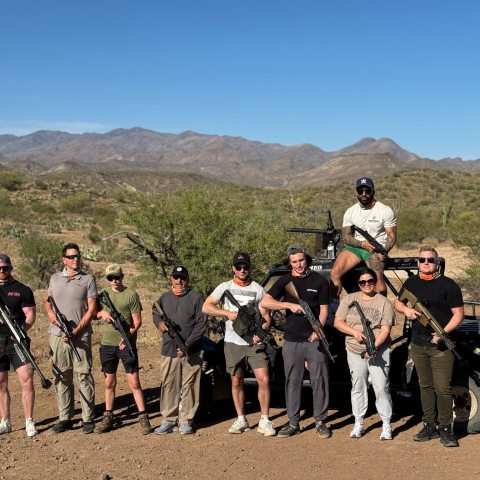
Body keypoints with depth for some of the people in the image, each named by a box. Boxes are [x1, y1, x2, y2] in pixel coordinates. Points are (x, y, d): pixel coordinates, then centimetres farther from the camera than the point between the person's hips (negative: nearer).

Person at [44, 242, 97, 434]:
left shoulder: (88, 279, 0)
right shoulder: (55, 278, 12)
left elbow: (91, 309, -4)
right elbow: (47, 301, 20)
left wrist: (76, 331, -12)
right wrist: (50, 312, -3)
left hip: (80, 336, -3)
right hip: (57, 336, 4)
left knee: (84, 377, -3)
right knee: (61, 377, 8)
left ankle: (88, 418, 3)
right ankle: (64, 418, 17)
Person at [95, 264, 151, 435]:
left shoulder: (131, 295, -5)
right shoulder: (103, 293, 7)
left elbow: (137, 321, -6)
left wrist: (127, 337, -19)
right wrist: (102, 313, -9)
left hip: (127, 344, -4)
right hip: (107, 344, 4)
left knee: (134, 382, -3)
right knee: (109, 383, 12)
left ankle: (143, 417, 3)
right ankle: (108, 418, 22)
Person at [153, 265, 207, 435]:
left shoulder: (196, 298, -1)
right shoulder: (164, 298, 12)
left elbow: (201, 324, -5)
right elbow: (155, 313, 27)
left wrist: (187, 345, -13)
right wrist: (159, 322, 1)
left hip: (192, 352, -3)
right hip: (169, 350, 3)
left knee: (189, 386, 1)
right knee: (168, 385, 4)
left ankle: (186, 421, 11)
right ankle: (169, 420, 13)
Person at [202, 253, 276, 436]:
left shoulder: (258, 289, 4)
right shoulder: (225, 287, 4)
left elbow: (266, 317, 4)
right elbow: (206, 307, -4)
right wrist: (228, 313, -14)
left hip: (254, 342, -1)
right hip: (233, 343, 1)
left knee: (264, 380, -10)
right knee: (236, 382, 9)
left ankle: (264, 421, 0)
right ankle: (241, 420, 21)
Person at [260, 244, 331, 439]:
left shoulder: (319, 280, 3)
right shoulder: (285, 281, 6)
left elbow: (324, 309, 0)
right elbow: (264, 302, -4)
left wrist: (318, 330, -15)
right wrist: (289, 305, -16)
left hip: (315, 340, -1)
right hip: (292, 341, 2)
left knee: (319, 381, 2)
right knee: (292, 382, 7)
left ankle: (320, 421, 14)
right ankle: (293, 423, 16)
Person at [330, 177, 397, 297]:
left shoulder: (385, 211, 1)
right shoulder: (350, 212, 9)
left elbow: (392, 235, -1)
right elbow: (345, 236, 6)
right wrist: (362, 243, -13)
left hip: (376, 249, -3)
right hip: (355, 247, 3)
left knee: (378, 277, -33)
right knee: (334, 273, -20)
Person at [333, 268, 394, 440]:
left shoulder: (383, 302, -3)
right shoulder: (349, 299, 5)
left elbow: (385, 330, -8)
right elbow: (337, 322, 3)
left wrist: (374, 346, -22)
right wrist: (354, 332, -14)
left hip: (378, 352, -3)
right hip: (355, 352, 3)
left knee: (381, 388, -5)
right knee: (358, 387, 10)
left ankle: (386, 425, 5)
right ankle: (358, 423, 20)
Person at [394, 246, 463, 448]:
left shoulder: (448, 285, -6)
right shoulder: (411, 283, 10)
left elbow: (458, 314, -7)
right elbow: (398, 302, 21)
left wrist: (444, 333, -20)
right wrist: (405, 309, -3)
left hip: (440, 345, -5)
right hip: (418, 345, 5)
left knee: (443, 389, -4)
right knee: (426, 386, 12)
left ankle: (445, 429, 7)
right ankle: (429, 426, 22)